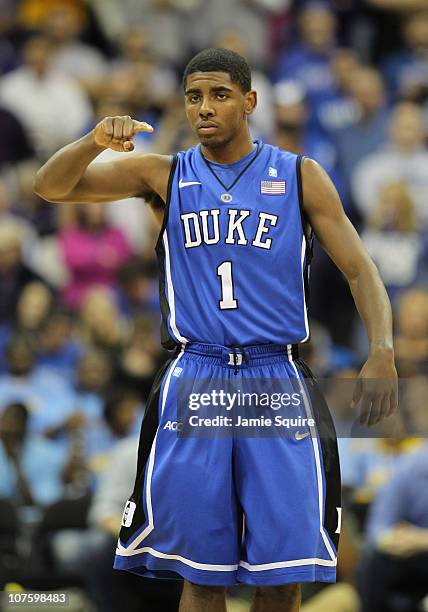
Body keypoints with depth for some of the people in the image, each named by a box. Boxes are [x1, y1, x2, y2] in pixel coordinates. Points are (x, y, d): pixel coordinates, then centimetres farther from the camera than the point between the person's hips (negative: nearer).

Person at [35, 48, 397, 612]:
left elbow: (360, 270, 4)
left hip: (278, 384, -1)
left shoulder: (299, 176, 7)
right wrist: (96, 141, -21)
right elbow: (52, 186, 0)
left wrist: (382, 352, -14)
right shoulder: (165, 176, 9)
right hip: (193, 384, 1)